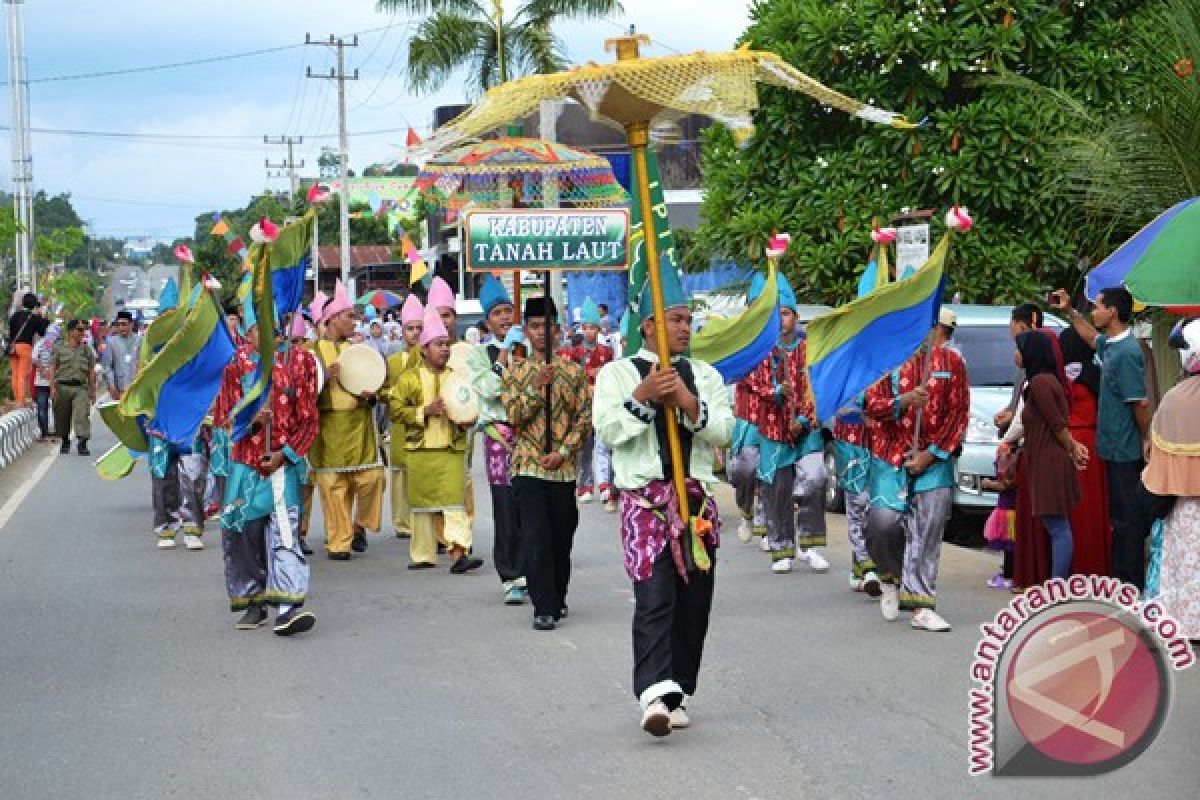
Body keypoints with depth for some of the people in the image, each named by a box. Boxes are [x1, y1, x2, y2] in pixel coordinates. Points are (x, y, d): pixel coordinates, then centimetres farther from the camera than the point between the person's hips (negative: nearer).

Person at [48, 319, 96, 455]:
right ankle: (65, 441, 27)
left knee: (82, 415, -16)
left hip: (81, 387, 0)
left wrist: (93, 390, 12)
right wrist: (53, 387, -7)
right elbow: (52, 369, 3)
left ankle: (82, 443, -20)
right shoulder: (59, 348, 6)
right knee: (62, 417, 7)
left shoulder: (87, 349, 12)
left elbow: (91, 371, 15)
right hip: (63, 386, 0)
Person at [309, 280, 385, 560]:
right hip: (329, 425, -4)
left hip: (358, 422, 4)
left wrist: (371, 395, 1)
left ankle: (361, 524, 17)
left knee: (372, 476, -7)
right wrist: (326, 376, -17)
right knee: (333, 484, -3)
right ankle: (339, 542, 5)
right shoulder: (314, 351, 2)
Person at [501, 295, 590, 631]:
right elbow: (513, 416, -5)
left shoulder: (573, 371, 6)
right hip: (528, 467, -1)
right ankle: (544, 607, -7)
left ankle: (557, 599, 26)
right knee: (536, 539, -10)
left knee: (562, 538, 8)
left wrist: (563, 452, -9)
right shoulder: (515, 372, 4)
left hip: (563, 468, 2)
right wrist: (537, 386, -17)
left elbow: (585, 418, 2)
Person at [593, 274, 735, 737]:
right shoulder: (618, 373, 5)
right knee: (654, 596, -17)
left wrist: (689, 404, -11)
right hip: (644, 498, -4)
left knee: (694, 600, 5)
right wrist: (642, 396, -16)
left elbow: (725, 431, 3)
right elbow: (607, 430, -6)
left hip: (697, 498, 4)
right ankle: (656, 694, -27)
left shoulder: (705, 376, 15)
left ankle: (678, 692, 16)